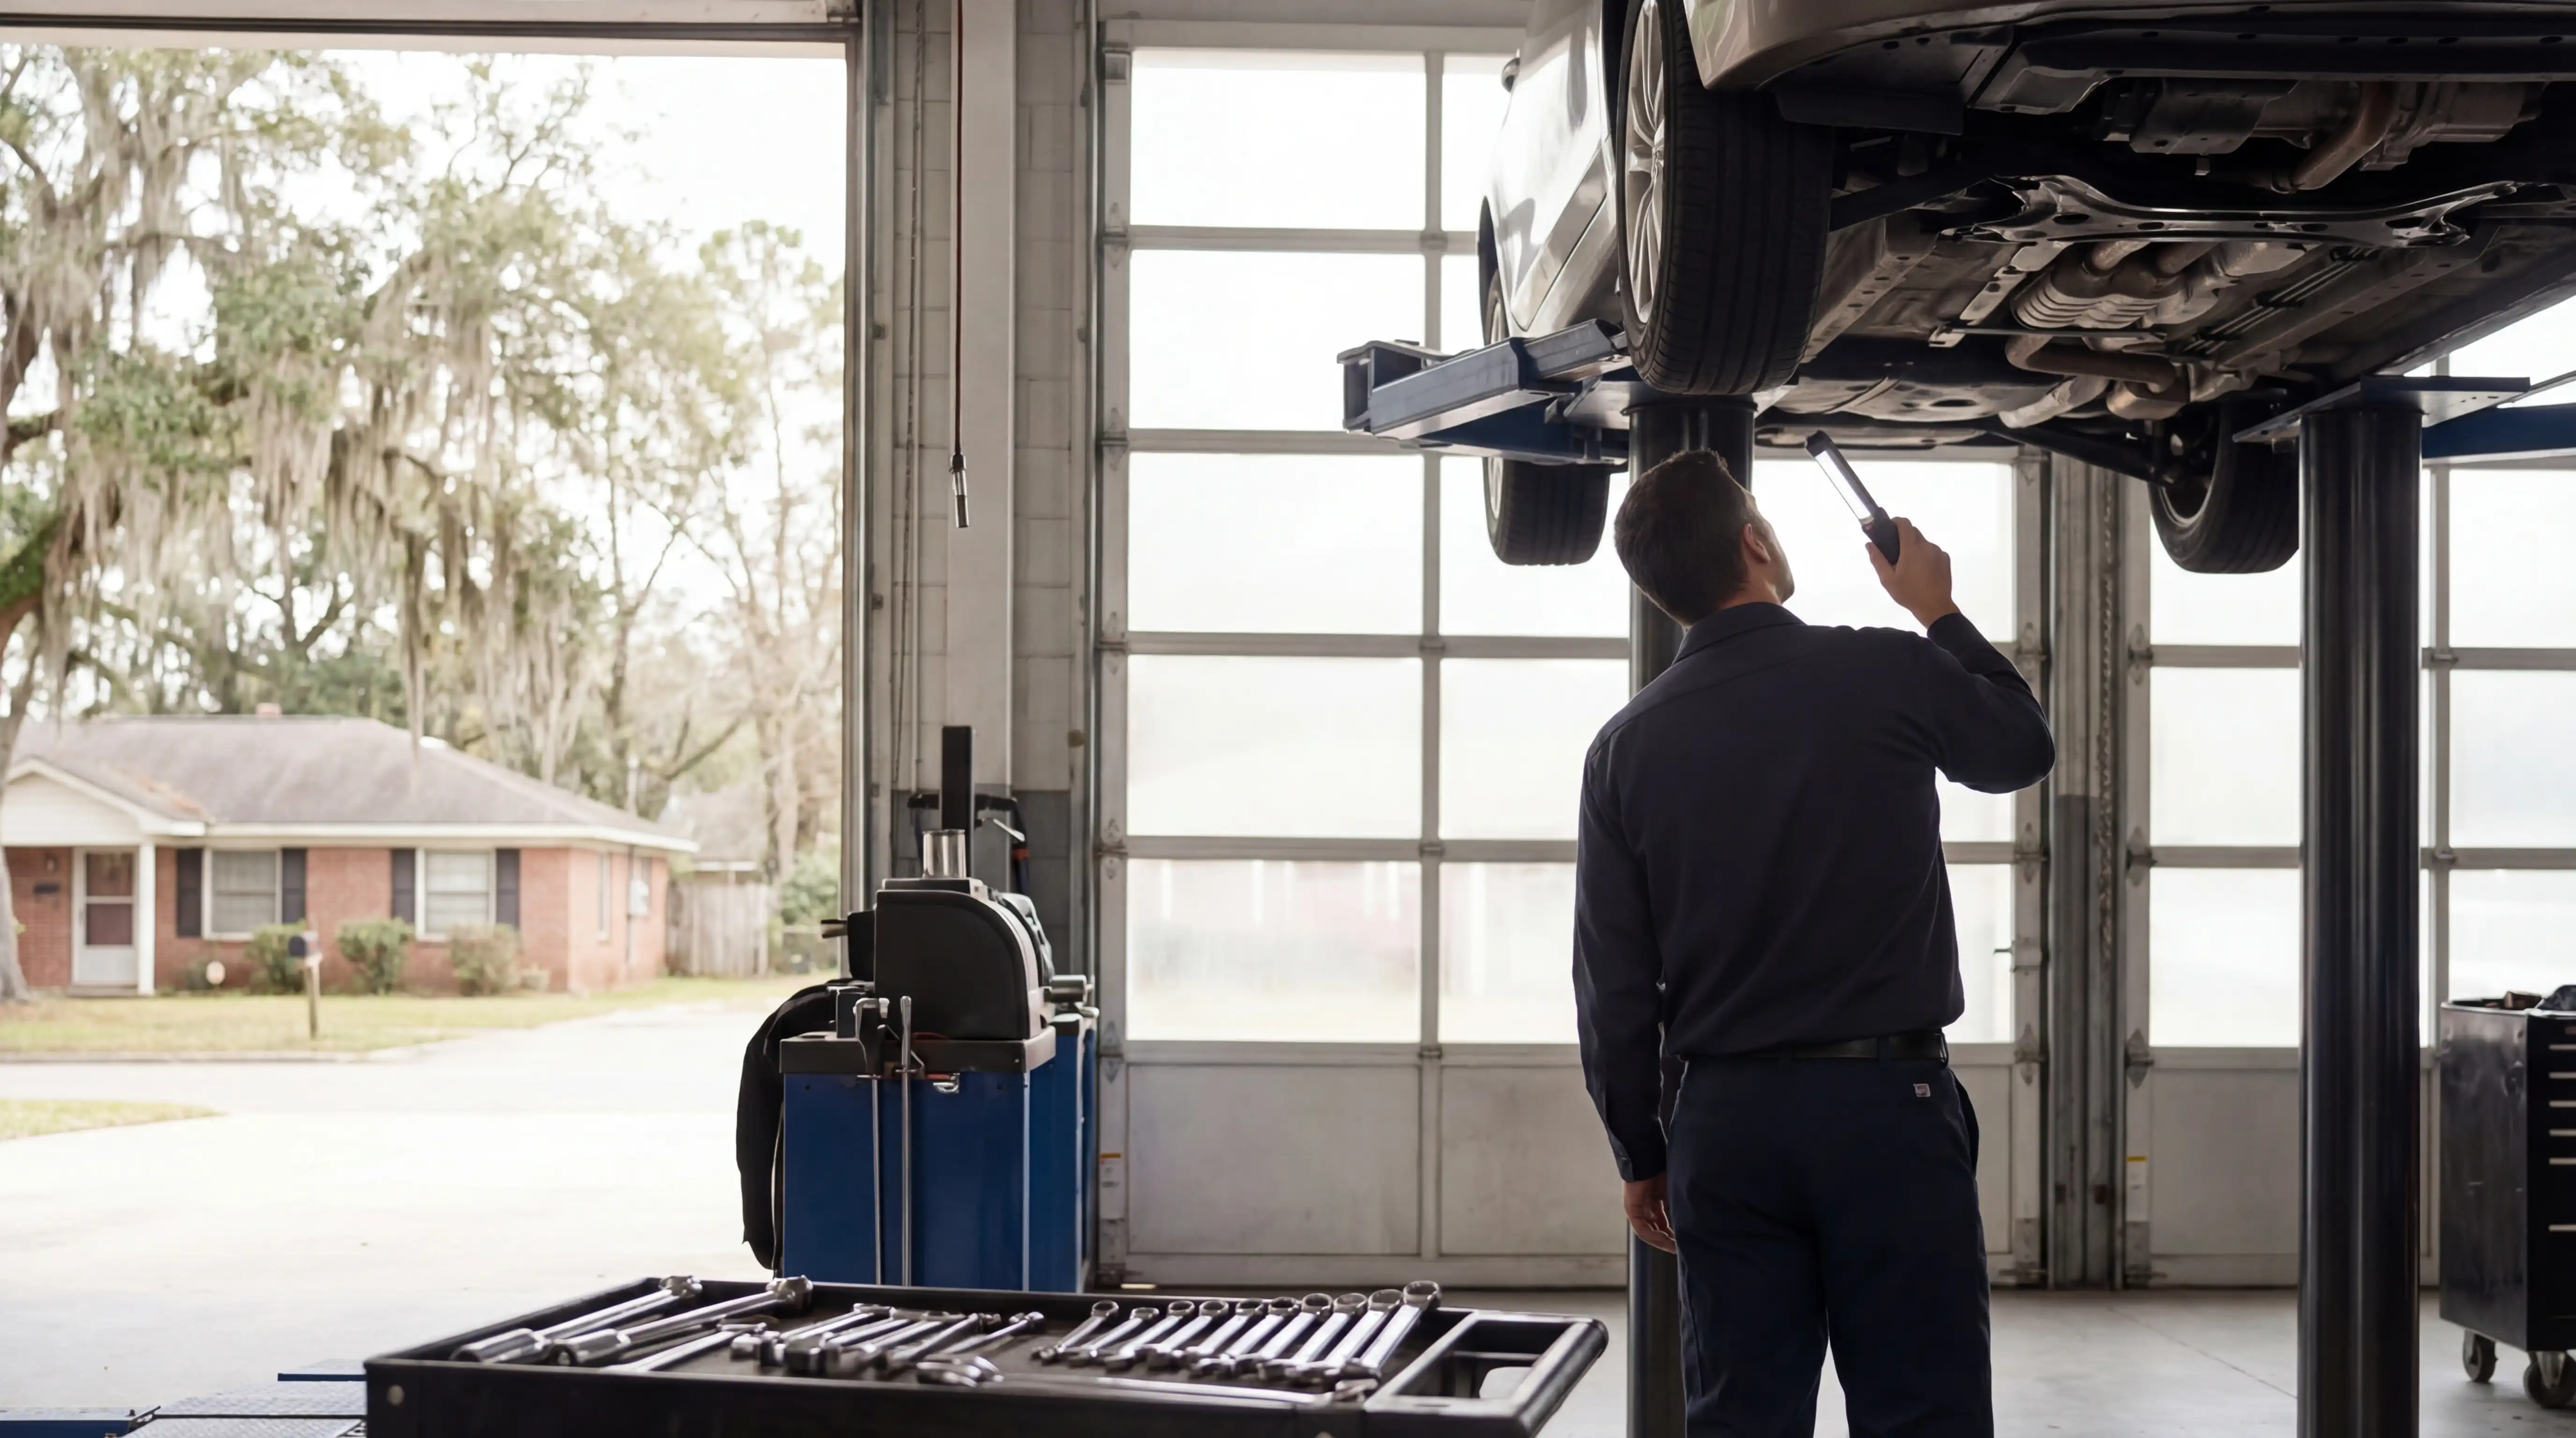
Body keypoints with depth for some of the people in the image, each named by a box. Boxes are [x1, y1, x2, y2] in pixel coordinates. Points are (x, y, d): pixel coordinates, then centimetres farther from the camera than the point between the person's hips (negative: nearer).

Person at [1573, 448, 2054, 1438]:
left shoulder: (1626, 746, 2)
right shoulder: (1890, 676, -6)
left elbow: (1613, 987, 4)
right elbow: (2023, 749, 16)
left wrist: (1639, 1157, 14)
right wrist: (1939, 614, 27)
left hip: (1724, 1121, 3)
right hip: (1886, 1102, -3)